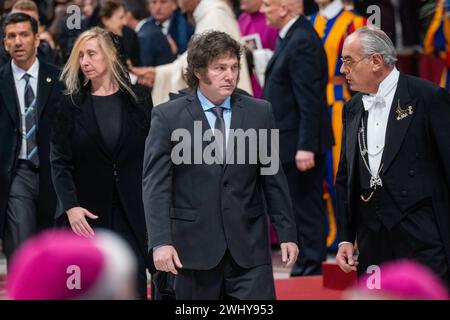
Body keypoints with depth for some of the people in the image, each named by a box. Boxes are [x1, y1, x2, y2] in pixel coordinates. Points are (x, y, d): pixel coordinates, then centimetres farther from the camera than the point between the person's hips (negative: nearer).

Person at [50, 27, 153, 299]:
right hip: (87, 213, 1)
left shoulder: (139, 99, 5)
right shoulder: (72, 105, 4)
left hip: (133, 211, 0)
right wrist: (70, 206, -12)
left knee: (134, 284, -8)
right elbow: (60, 161, 0)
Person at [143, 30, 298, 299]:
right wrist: (161, 242, -14)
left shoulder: (259, 112, 6)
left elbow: (273, 179, 9)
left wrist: (287, 234, 7)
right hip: (194, 247, -1)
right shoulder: (168, 116, -1)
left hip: (249, 247, 2)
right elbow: (156, 184, -5)